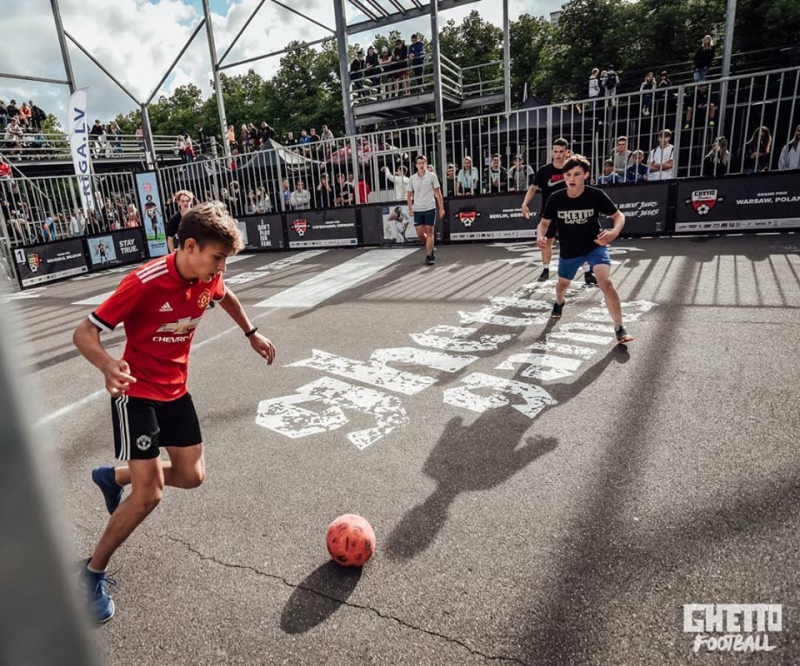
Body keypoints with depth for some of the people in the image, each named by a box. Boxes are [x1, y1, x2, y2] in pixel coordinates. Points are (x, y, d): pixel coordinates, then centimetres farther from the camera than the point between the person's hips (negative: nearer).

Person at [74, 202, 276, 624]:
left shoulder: (207, 279, -7)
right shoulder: (145, 283, -26)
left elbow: (226, 298, 19)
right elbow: (84, 332, -23)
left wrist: (252, 334, 20)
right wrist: (108, 366, -43)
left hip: (175, 391, 7)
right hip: (137, 393, -6)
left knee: (191, 476, 8)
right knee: (149, 494, -10)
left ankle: (113, 477, 35)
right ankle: (92, 573, 16)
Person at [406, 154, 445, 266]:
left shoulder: (432, 176, -2)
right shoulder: (412, 179, 4)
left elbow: (438, 193, 0)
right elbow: (409, 195, 12)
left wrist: (441, 208, -3)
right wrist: (410, 209, 3)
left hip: (430, 208, -3)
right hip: (417, 210, 3)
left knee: (429, 233, -1)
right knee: (420, 233, 2)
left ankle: (429, 255, 5)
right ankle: (431, 249, 26)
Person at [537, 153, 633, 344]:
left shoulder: (596, 195, -21)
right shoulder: (555, 199, -17)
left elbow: (619, 216, -10)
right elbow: (544, 222, -3)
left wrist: (614, 232, -33)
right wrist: (540, 235, -27)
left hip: (595, 246, -3)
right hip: (569, 251, 3)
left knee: (606, 282, -24)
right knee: (563, 283, 23)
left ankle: (619, 328, -14)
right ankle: (559, 302, 62)